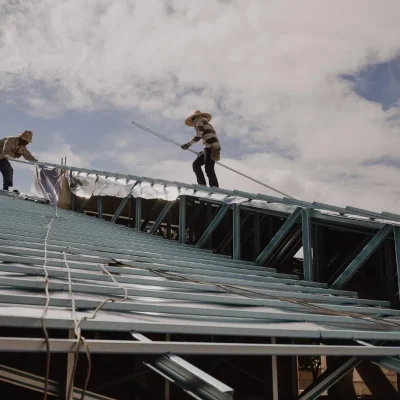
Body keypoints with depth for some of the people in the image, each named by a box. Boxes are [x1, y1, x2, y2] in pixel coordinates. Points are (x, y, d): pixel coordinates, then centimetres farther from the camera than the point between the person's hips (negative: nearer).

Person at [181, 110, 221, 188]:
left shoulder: (200, 122, 6)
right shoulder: (207, 125, 30)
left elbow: (198, 136, -9)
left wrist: (188, 144, -5)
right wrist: (203, 152, 30)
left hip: (211, 147, -9)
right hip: (213, 148, 9)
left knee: (209, 169, -15)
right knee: (196, 164, 7)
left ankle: (214, 187, -23)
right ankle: (202, 184, -4)